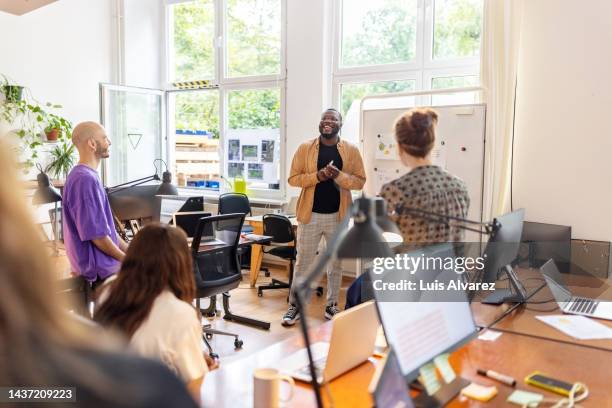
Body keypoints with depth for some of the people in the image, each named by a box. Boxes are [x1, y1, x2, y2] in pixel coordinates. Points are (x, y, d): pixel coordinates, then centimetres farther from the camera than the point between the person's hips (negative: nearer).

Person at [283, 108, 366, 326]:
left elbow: (360, 181, -1)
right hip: (310, 214, -1)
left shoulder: (351, 150, 0)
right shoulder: (305, 148, -1)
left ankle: (332, 305, 27)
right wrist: (317, 176, -18)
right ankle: (295, 306, 18)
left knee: (336, 262, 13)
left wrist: (339, 175, -18)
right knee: (302, 262, 6)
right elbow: (293, 178, -2)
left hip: (338, 215, 1)